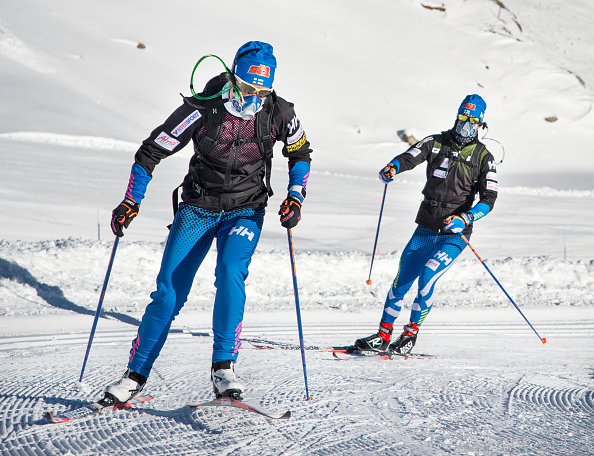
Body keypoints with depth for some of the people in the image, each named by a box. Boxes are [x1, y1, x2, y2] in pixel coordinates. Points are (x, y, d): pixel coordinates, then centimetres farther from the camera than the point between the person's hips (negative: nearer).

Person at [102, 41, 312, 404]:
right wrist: (132, 202, -14)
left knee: (231, 273, -28)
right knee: (169, 292, -6)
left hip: (245, 212, 0)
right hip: (198, 209, 0)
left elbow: (301, 155, 9)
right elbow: (151, 151, -8)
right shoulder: (202, 108, -16)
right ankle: (137, 374, 7)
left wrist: (296, 197, -6)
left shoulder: (279, 113, -11)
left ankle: (223, 367, -19)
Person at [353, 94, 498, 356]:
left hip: (454, 235, -3)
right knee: (402, 281, 4)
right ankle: (383, 336, 18)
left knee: (427, 277, -22)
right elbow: (408, 157, -9)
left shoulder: (483, 158, -1)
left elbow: (489, 199, -8)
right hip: (425, 229, 3)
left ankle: (411, 334, -6)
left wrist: (465, 219, -25)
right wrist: (392, 168, -32)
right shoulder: (436, 143, 5)